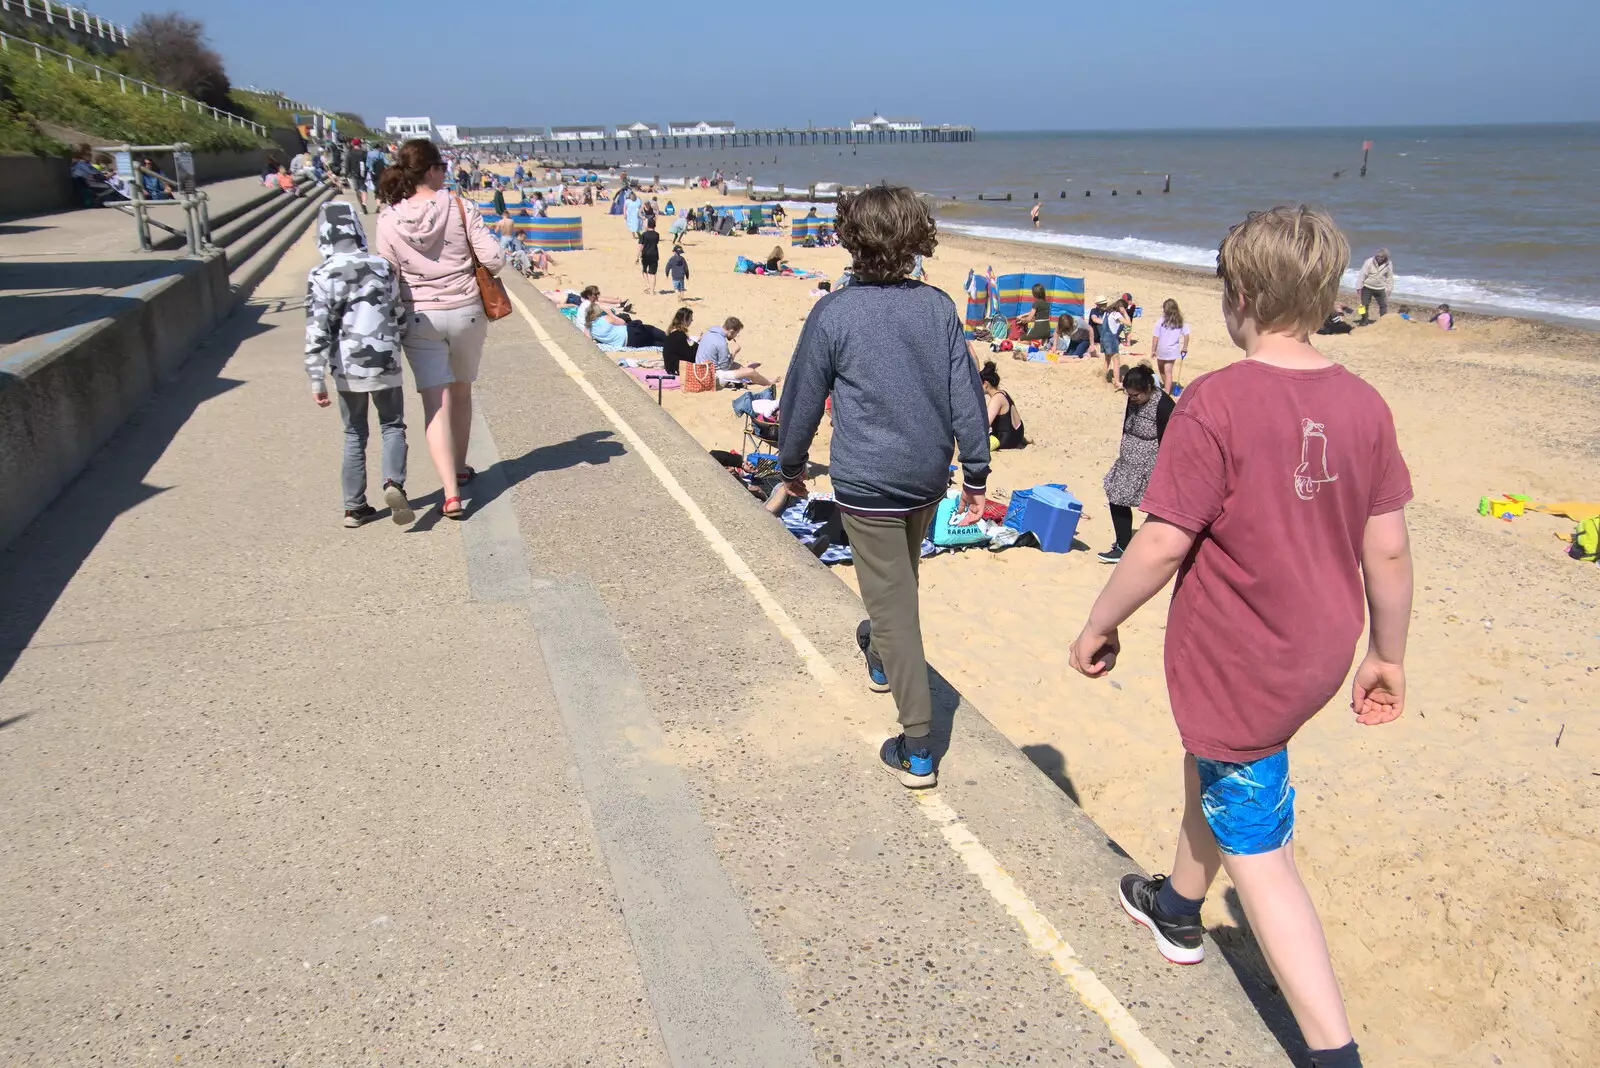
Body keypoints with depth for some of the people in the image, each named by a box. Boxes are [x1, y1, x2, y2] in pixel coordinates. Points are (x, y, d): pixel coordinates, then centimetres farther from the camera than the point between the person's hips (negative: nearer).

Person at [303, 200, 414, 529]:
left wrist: (317, 380, -8)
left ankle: (355, 506, 16)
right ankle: (394, 483, -11)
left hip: (347, 370, 0)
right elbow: (399, 316, 6)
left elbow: (316, 333, -13)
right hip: (385, 364, 0)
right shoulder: (383, 267, -3)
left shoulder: (321, 276, -10)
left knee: (354, 435, 14)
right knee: (392, 426, 14)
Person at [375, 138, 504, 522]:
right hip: (466, 313, 0)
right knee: (461, 392, 20)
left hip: (419, 318, 0)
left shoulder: (388, 219, -5)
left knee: (436, 403, -1)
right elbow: (494, 259, -12)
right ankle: (459, 469, 36)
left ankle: (451, 493, -10)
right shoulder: (459, 207, -9)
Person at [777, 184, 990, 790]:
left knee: (893, 602, 0)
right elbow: (966, 395, 0)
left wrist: (791, 465, 12)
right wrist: (975, 475, 8)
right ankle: (881, 658, 56)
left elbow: (802, 399, -4)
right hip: (929, 476, 5)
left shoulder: (833, 314, -12)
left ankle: (917, 749, 2)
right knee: (901, 579, 29)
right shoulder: (938, 308, -2)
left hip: (867, 483, -5)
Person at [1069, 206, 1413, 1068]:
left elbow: (1162, 544, -22)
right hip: (1317, 655, 8)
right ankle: (1178, 908, 53)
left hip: (1238, 665, -7)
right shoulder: (1362, 404, -4)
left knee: (1255, 850, 7)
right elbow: (1387, 550, 1)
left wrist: (1098, 626, -7)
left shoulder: (1216, 402, -23)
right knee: (1211, 764, 30)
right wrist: (1387, 656, 13)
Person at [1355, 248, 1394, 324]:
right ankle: (1364, 320, 14)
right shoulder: (1369, 262, -15)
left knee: (1384, 305, 7)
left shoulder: (1388, 265, -6)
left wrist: (1389, 289, 5)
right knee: (1365, 304, 2)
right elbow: (1362, 274, -13)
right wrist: (1359, 286, -13)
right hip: (1367, 287, -2)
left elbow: (1390, 277, 5)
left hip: (1380, 289, 2)